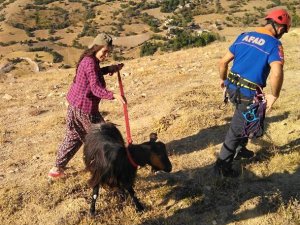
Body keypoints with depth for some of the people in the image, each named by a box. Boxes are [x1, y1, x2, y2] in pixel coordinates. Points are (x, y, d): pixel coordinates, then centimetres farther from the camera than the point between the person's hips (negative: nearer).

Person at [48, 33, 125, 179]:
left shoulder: (88, 60, 6)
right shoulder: (90, 63, -23)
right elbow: (96, 89, -30)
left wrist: (109, 69, 12)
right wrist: (113, 95, -45)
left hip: (75, 105, 10)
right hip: (85, 108, -10)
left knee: (73, 137, 20)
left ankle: (58, 168, 29)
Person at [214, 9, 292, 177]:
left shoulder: (244, 36, 6)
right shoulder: (274, 44, -13)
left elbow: (223, 62, 7)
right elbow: (277, 73, -30)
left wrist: (223, 80, 23)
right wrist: (274, 96, -16)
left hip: (232, 89, 7)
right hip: (248, 95, -7)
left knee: (246, 118, 30)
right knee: (237, 130, 7)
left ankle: (239, 149, 44)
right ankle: (222, 166, 17)